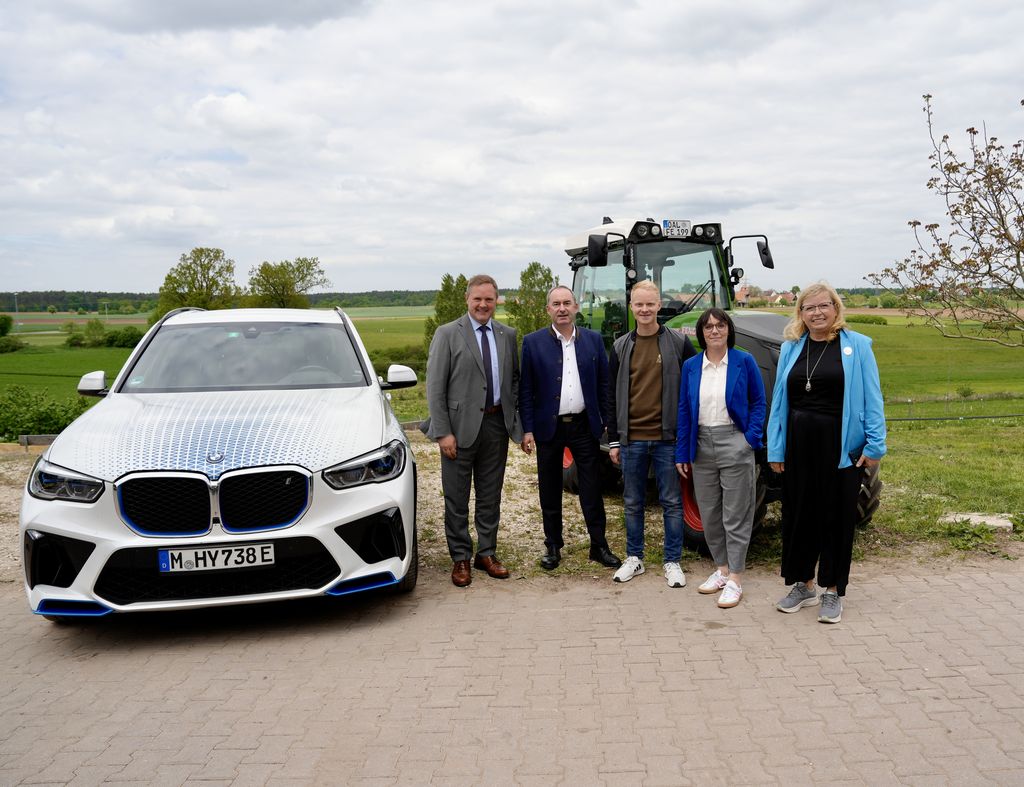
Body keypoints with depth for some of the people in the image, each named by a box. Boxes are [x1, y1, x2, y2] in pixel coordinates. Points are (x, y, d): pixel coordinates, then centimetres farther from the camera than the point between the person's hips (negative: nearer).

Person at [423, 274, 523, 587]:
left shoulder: (507, 335, 8)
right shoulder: (448, 334, -5)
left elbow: (515, 378, 16)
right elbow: (435, 387, -7)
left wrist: (512, 416, 3)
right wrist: (443, 432, -13)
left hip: (496, 424, 4)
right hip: (460, 427, -4)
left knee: (490, 496, 13)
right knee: (457, 499, 5)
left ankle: (486, 553, 26)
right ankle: (460, 558, 17)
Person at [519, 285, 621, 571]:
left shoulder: (593, 340, 4)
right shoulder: (533, 342, -1)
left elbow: (603, 384, 7)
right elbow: (525, 389, -2)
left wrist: (606, 422, 3)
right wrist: (527, 429, -7)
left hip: (585, 426, 1)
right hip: (548, 427, -1)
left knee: (592, 490, 4)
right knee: (550, 491, 9)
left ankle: (599, 545, 15)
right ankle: (553, 546, 22)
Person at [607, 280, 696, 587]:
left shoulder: (678, 343, -1)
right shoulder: (621, 347, 5)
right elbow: (612, 396, 8)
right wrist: (613, 440, 5)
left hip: (667, 438, -2)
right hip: (631, 439, 2)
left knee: (671, 502, 6)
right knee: (633, 503, 12)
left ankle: (673, 562, 18)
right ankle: (634, 558, 25)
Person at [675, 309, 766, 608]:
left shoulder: (744, 362, -2)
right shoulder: (691, 366, 6)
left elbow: (758, 402, 2)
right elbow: (684, 409, 8)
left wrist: (752, 437, -10)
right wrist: (682, 452, 5)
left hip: (735, 444, -4)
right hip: (702, 444, 4)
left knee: (735, 515, 0)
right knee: (709, 513, 11)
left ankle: (735, 580, 7)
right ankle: (721, 568, 26)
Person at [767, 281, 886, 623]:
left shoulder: (856, 345, -2)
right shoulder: (791, 348, 7)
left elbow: (872, 398, -4)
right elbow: (779, 401, 8)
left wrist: (875, 444, -10)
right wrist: (776, 448, 5)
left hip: (841, 445, -3)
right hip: (799, 443, 3)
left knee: (837, 515, 6)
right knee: (798, 512, 10)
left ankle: (833, 591, 19)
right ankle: (803, 584, 26)